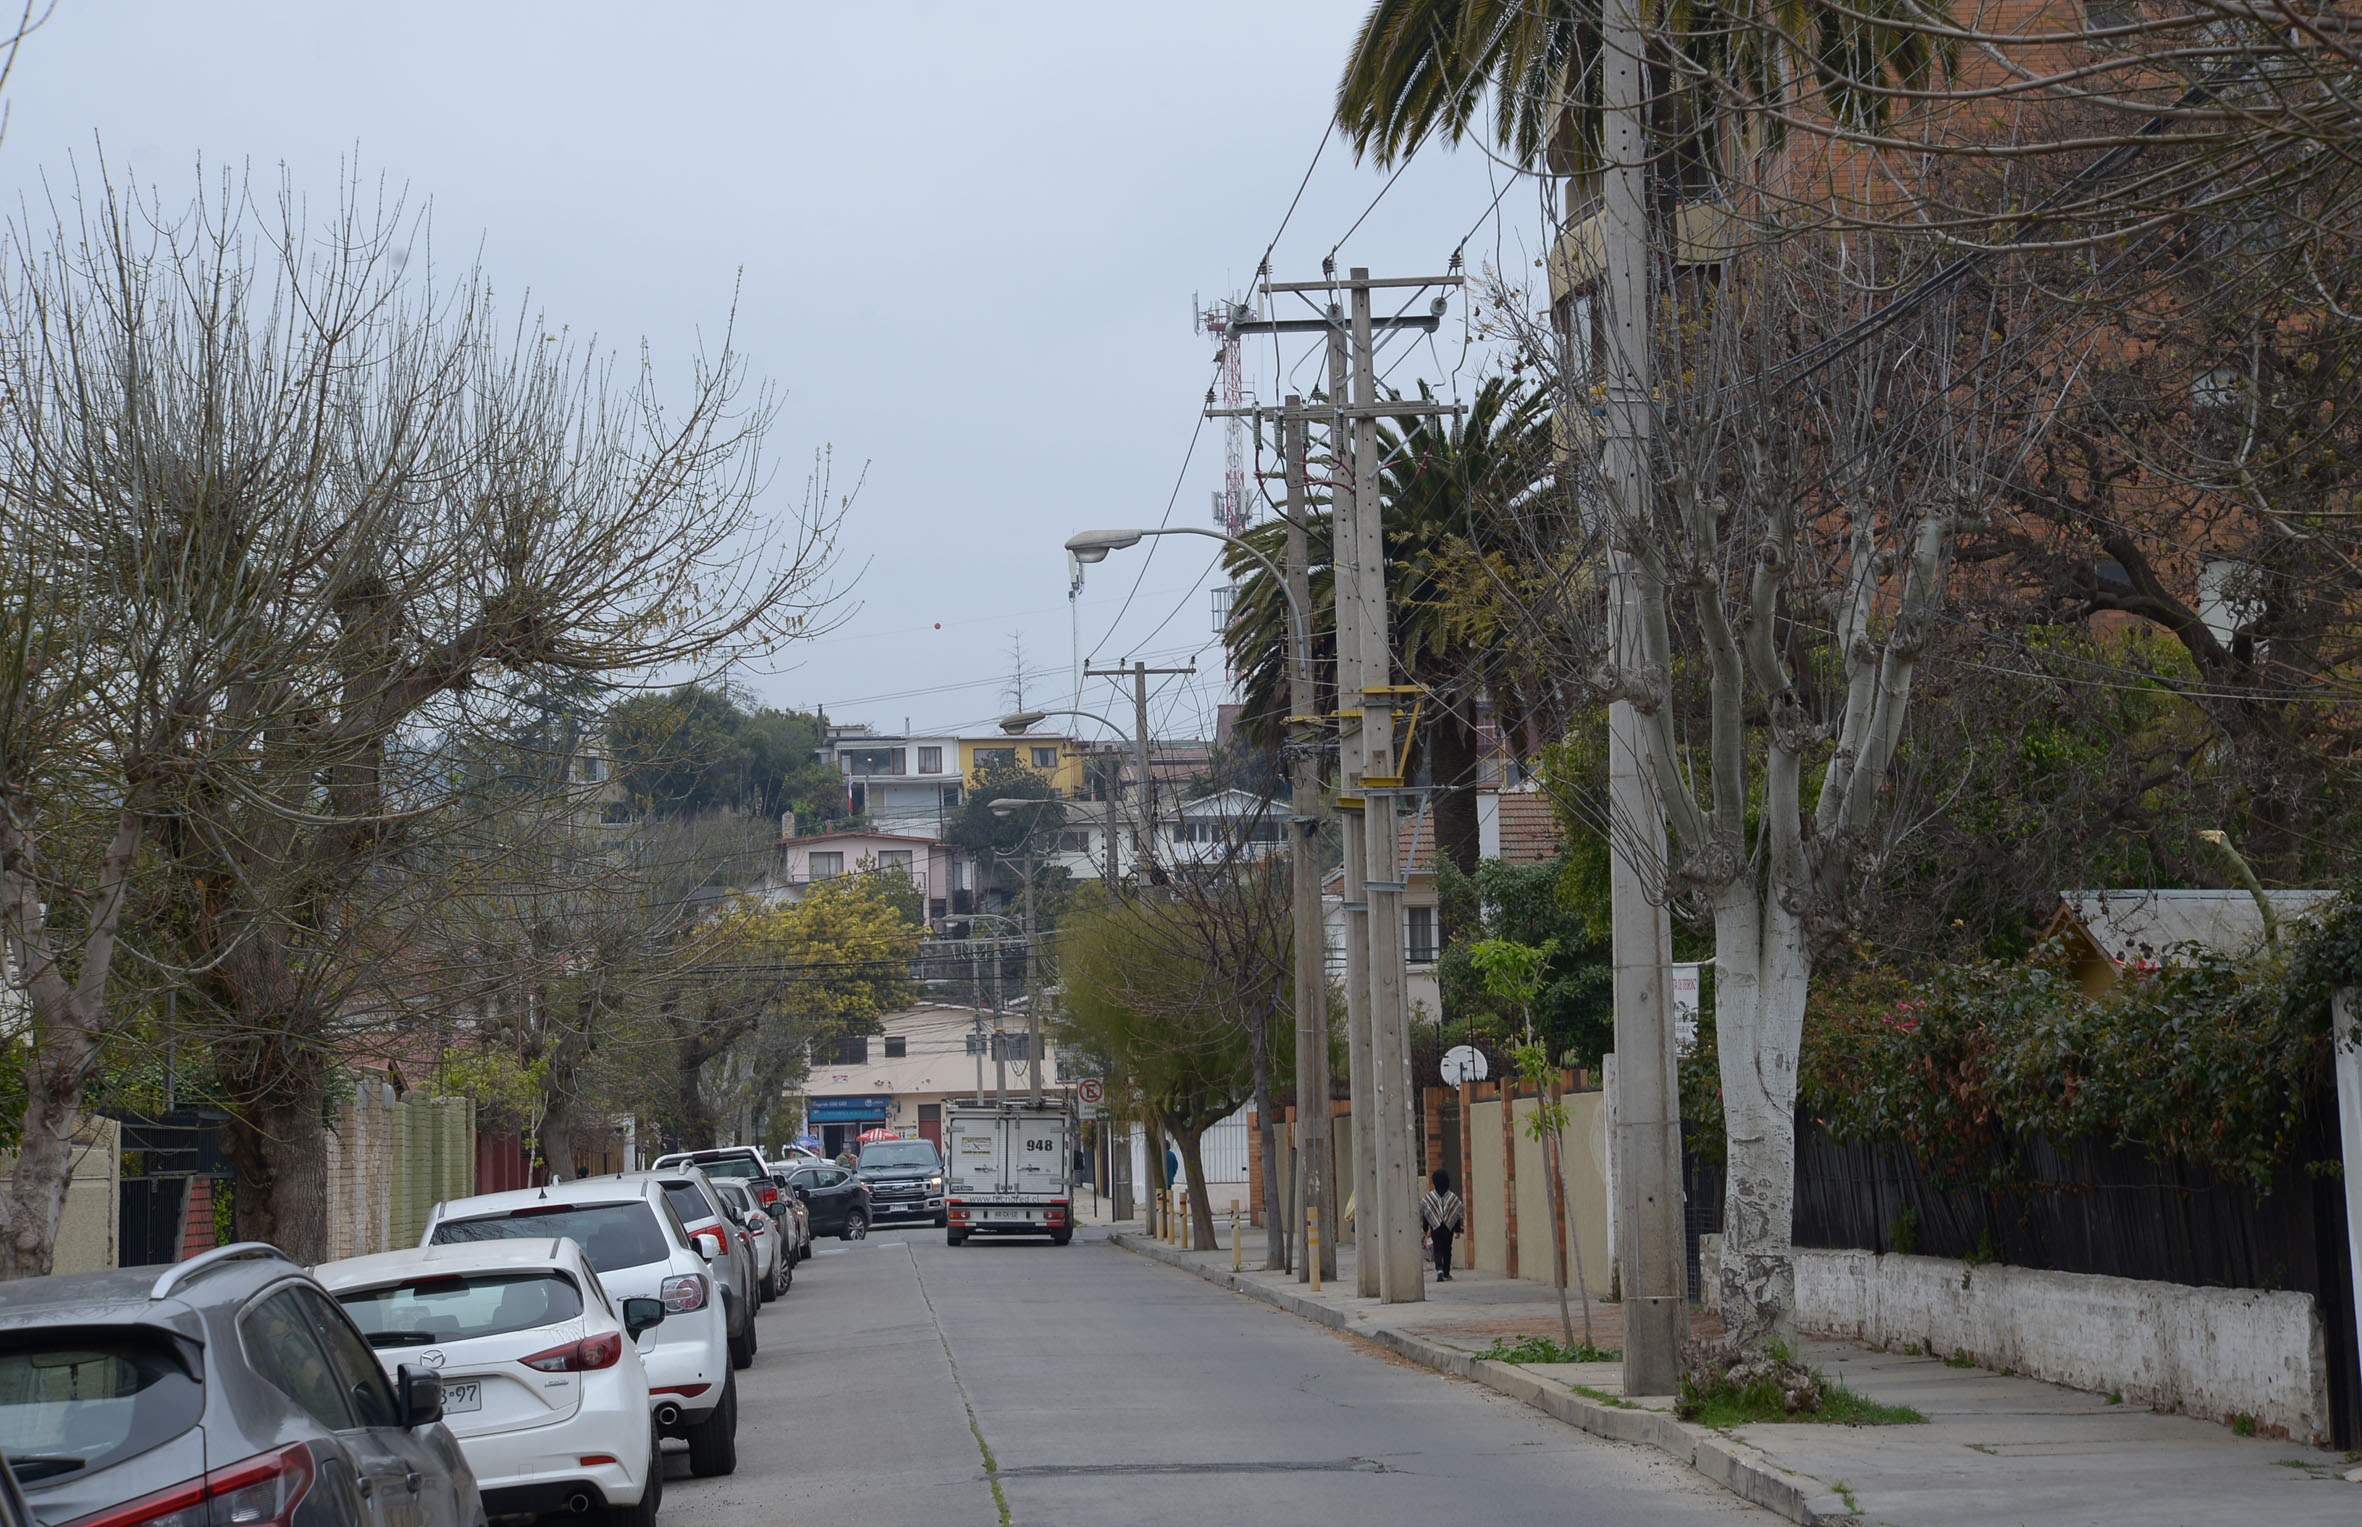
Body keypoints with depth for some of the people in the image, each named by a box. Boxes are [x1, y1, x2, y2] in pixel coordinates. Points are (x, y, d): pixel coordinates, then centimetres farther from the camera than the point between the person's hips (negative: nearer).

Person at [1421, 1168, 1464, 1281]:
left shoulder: (1429, 1197, -6)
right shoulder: (1453, 1197, -4)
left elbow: (1424, 1214, -2)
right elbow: (1457, 1214, -1)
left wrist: (1425, 1229, 6)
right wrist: (1457, 1230, 6)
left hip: (1435, 1229, -1)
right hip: (1448, 1229, 1)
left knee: (1438, 1251, 2)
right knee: (1447, 1250, 14)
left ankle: (1439, 1270, -21)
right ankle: (1446, 1274, 20)